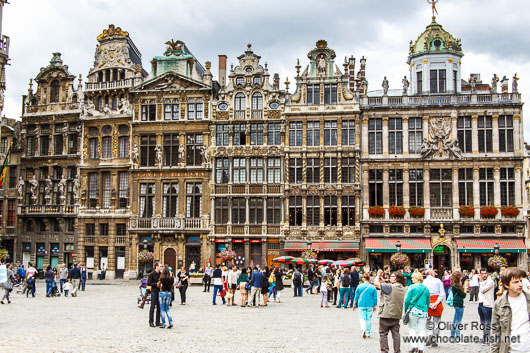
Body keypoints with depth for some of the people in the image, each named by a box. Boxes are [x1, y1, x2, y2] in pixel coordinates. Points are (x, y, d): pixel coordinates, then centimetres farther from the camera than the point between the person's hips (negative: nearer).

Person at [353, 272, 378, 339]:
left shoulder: (359, 287, -5)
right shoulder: (373, 287, -2)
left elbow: (356, 297, 0)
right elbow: (375, 298, 1)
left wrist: (354, 304, 10)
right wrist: (375, 306, 11)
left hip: (361, 305, -1)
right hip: (370, 305, 1)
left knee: (362, 318, 5)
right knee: (369, 319, 10)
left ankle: (364, 329, -19)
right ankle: (368, 333, 15)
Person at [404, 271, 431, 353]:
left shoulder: (412, 287, -4)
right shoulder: (426, 289, 8)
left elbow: (407, 300, -6)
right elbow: (428, 302, 12)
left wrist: (405, 310, 5)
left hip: (413, 310, -3)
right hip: (423, 312, 3)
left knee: (412, 328, 8)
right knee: (421, 330, 7)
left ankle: (414, 346, -2)